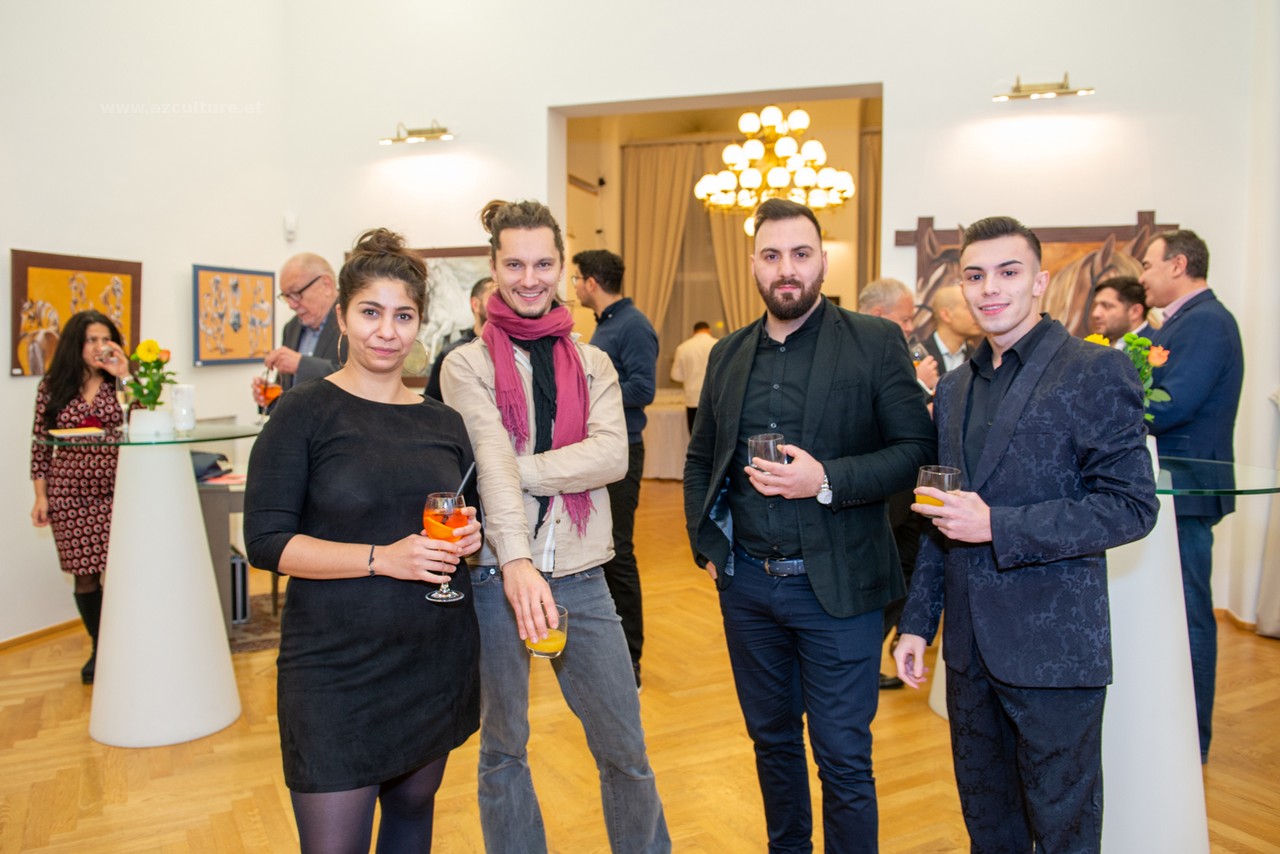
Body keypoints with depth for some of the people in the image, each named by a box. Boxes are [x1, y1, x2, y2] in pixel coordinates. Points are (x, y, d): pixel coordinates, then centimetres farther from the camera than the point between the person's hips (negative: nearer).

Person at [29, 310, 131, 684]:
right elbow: (41, 444, 7)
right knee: (84, 574, 8)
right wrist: (40, 495, 2)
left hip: (115, 492, -1)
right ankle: (99, 649, 26)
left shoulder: (121, 383, 3)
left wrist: (125, 376, -14)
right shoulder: (52, 387, 5)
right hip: (69, 494, 1)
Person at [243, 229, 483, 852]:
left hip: (438, 658, 5)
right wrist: (382, 558, -22)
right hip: (336, 667, -4)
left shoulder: (443, 422, 7)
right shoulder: (304, 413, -6)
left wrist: (470, 539, -6)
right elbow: (266, 541, -12)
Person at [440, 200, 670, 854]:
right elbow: (491, 462, -18)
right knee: (504, 747, 15)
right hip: (496, 574, -2)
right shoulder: (468, 365, -2)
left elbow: (611, 456, -8)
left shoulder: (592, 363, 8)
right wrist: (517, 562, -30)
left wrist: (521, 470, -18)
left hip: (579, 574, 3)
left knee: (625, 746, 11)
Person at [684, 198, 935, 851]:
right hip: (745, 584, 5)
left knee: (843, 759, 6)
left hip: (835, 584, -4)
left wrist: (828, 481, -21)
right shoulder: (728, 354, 9)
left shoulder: (875, 343, -5)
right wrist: (705, 542, 5)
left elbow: (917, 448, -9)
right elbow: (700, 459, 16)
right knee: (772, 741, 20)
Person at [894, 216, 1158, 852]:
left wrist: (998, 526, -20)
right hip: (970, 649, 6)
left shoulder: (1095, 372, -9)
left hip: (1053, 650, -6)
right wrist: (917, 622, 12)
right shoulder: (955, 387, 11)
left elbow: (1132, 505, -14)